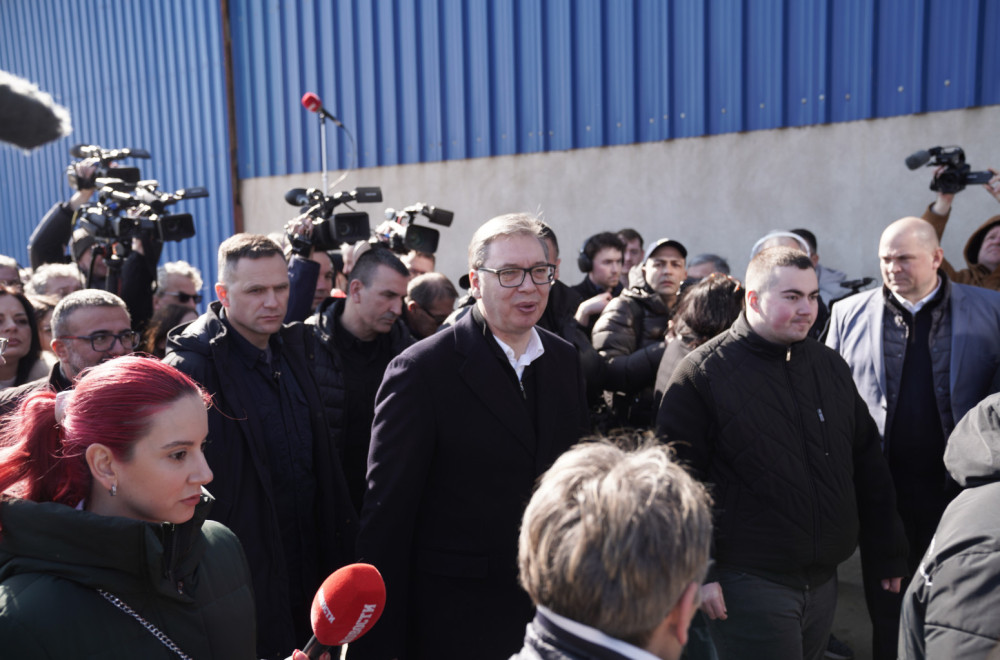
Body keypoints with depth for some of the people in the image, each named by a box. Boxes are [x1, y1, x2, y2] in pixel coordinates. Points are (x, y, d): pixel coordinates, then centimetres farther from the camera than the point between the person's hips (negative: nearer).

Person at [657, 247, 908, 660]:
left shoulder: (830, 366, 8)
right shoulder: (702, 374, -10)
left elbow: (867, 465, 14)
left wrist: (890, 555, 14)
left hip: (823, 579, 6)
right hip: (749, 583, -6)